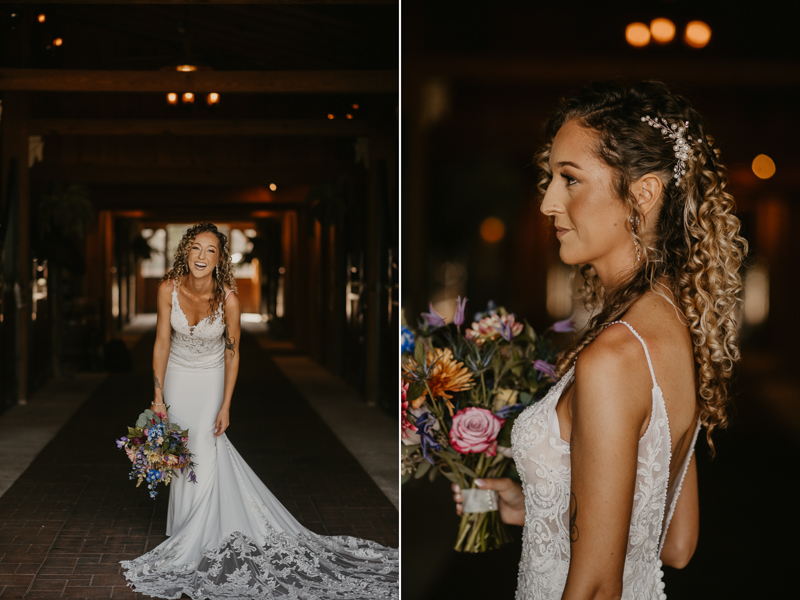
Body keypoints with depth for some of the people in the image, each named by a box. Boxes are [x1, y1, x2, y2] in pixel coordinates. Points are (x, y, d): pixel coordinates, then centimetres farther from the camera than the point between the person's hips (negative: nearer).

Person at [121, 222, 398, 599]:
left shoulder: (227, 298, -23)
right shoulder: (169, 288, -18)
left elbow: (232, 353, -12)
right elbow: (162, 343, -10)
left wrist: (225, 406, -12)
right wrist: (158, 396, -12)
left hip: (209, 380, -2)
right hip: (176, 378, 2)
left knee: (204, 453, -8)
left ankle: (190, 547, 5)